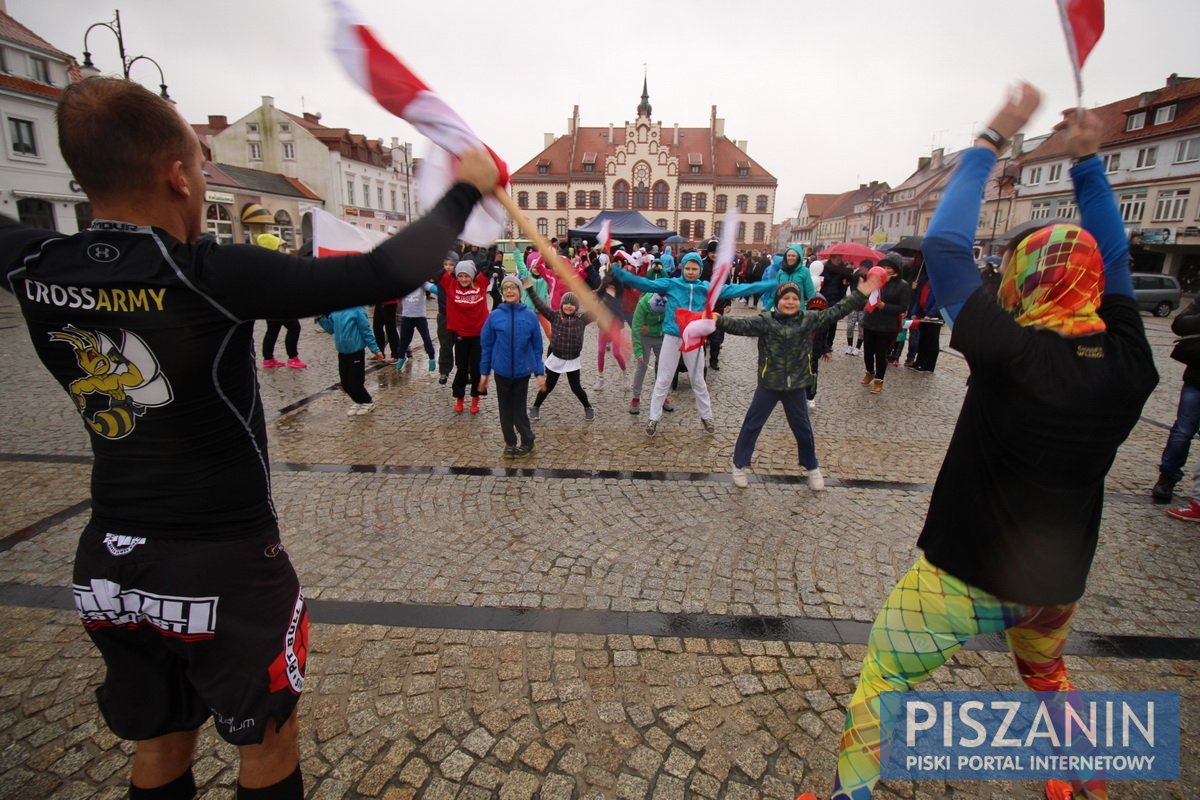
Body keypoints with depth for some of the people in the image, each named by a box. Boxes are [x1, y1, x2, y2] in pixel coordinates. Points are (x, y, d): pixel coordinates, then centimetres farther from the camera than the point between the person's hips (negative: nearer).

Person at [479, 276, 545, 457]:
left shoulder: (530, 316, -4)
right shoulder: (494, 316, -4)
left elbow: (537, 347, 0)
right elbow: (486, 345, 2)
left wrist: (540, 372, -1)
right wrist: (484, 373, 2)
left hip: (523, 371, -1)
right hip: (501, 371, 1)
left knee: (519, 409, 5)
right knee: (505, 410, 12)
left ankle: (527, 441, 27)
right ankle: (510, 443, 30)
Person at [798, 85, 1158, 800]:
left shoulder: (1014, 355, -24)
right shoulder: (1129, 364, -9)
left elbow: (945, 248, -18)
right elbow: (1115, 258, 7)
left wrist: (990, 143, -9)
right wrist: (1088, 161, 7)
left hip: (965, 575, -6)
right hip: (1059, 581, 7)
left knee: (881, 683, 8)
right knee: (1047, 672, 36)